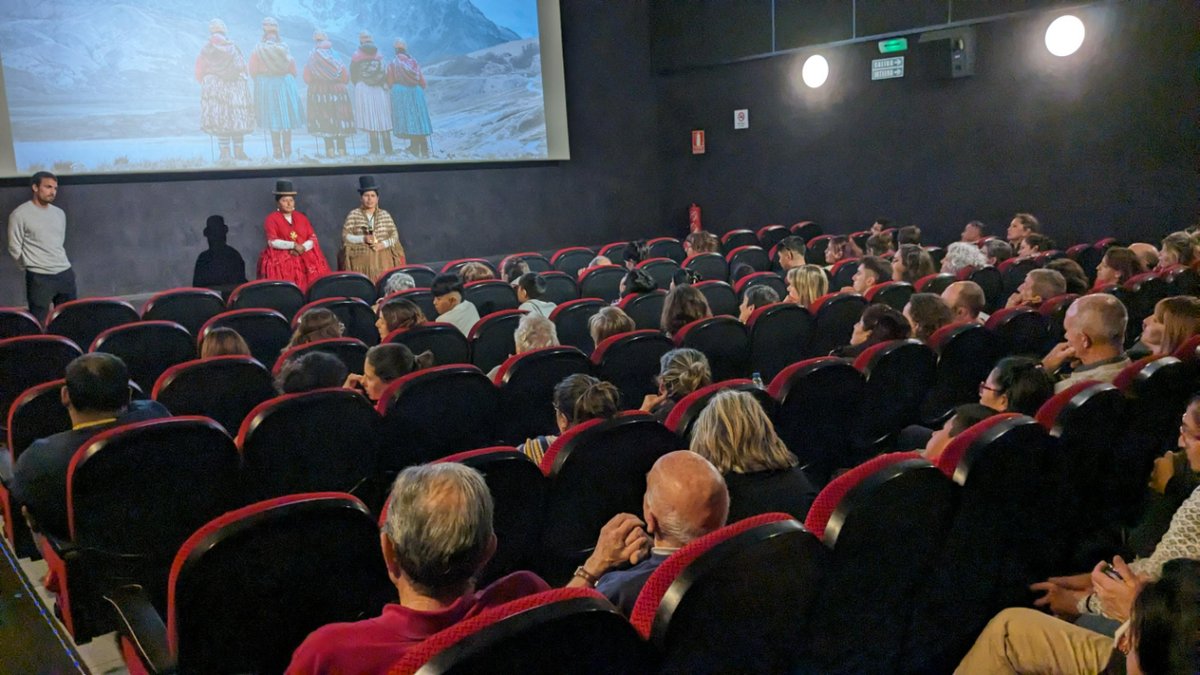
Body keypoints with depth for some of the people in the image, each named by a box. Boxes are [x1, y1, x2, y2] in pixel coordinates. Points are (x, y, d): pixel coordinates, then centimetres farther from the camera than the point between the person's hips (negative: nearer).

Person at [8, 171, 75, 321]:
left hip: (65, 274, 5)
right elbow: (14, 248, -4)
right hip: (39, 278, -5)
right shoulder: (20, 214, -7)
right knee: (40, 322, -3)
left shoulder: (59, 213, 12)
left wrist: (60, 265, 16)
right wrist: (33, 266, 2)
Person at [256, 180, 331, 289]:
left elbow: (313, 238, 8)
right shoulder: (272, 219, 2)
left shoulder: (302, 217, 15)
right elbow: (272, 242, -9)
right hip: (281, 260, -4)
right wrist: (293, 245, -17)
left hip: (305, 258, 4)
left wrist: (303, 248, -12)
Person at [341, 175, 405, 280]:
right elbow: (345, 236, -1)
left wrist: (383, 244, -11)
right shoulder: (353, 215, 4)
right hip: (361, 262, -2)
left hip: (383, 262, 2)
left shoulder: (385, 215, 10)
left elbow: (395, 235, 7)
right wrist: (363, 239, -15)